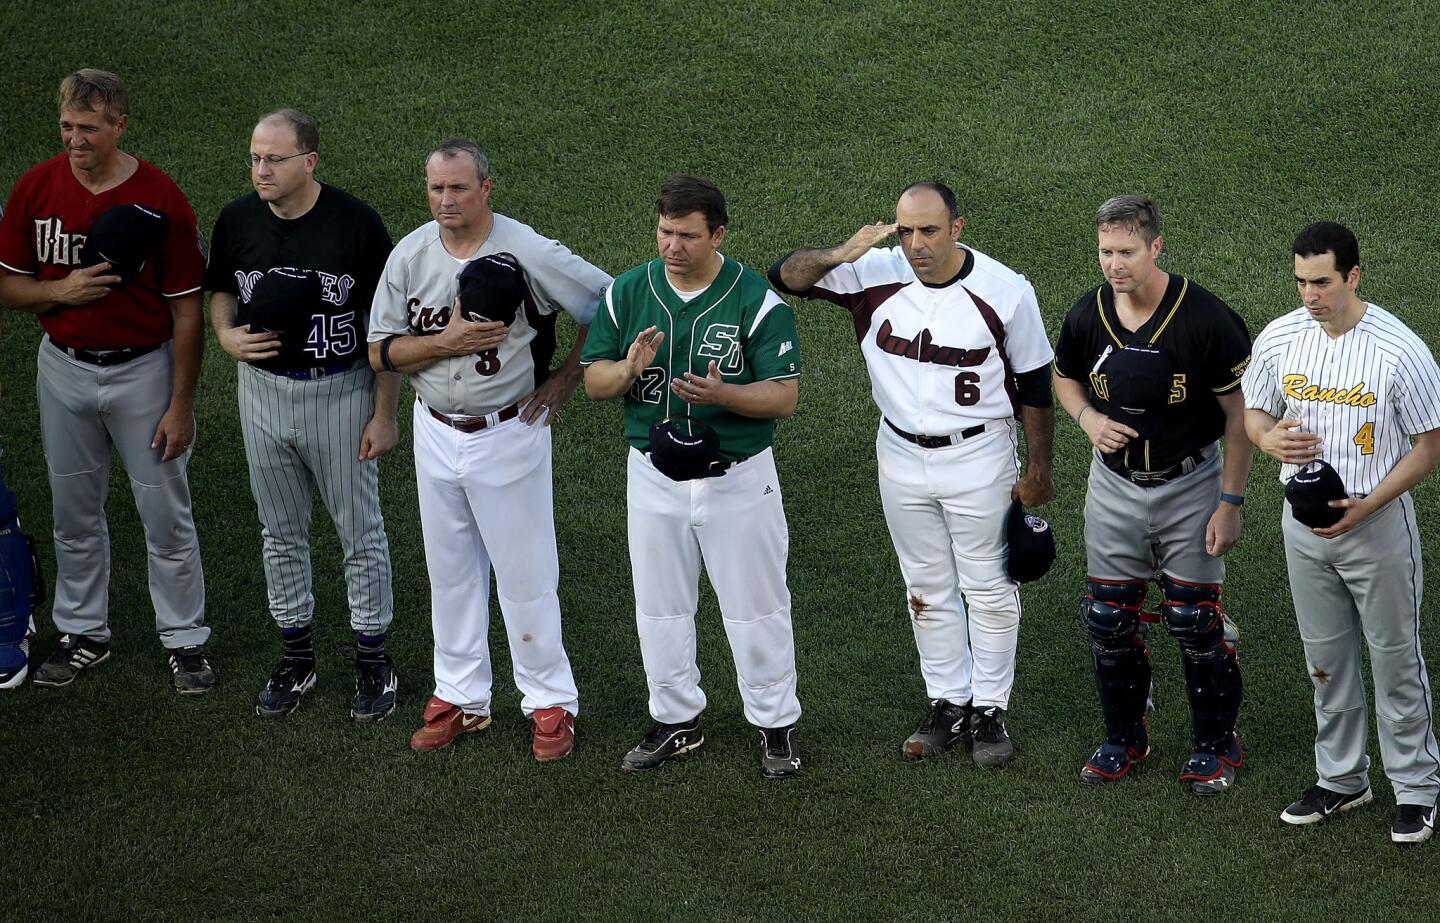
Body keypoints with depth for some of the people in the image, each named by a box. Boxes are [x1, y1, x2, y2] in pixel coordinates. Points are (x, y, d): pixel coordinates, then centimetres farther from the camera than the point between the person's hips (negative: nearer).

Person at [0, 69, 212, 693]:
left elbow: (186, 309, -10)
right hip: (64, 369, 3)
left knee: (165, 513, 4)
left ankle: (185, 641, 17)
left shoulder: (160, 199, -15)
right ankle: (83, 634, 29)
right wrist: (61, 290, -19)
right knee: (75, 513, 15)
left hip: (142, 371, -3)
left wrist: (181, 404, -12)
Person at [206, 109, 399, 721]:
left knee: (360, 531, 7)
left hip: (340, 393, -4)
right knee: (281, 532, 15)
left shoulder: (355, 223, -16)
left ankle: (373, 660, 21)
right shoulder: (237, 220, -5)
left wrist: (385, 413, -11)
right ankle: (295, 656, 30)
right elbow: (221, 291, 14)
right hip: (264, 389, 4)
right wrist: (226, 335, -9)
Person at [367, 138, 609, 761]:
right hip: (435, 434, 5)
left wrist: (564, 381, -9)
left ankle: (550, 702, 14)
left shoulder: (528, 253, -16)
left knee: (525, 573, 2)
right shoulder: (410, 255, -3)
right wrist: (445, 342, -19)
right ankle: (461, 696, 26)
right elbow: (380, 353, -2)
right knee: (449, 571, 14)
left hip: (509, 436, -5)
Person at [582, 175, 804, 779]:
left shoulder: (757, 301, -13)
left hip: (737, 477, -4)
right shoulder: (627, 293, -1)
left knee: (756, 607, 6)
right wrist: (629, 368, -21)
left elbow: (784, 396, -14)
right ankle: (676, 719, 31)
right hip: (653, 478, 4)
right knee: (660, 606, 15)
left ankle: (776, 725, 20)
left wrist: (721, 394, -32)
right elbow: (593, 381, 2)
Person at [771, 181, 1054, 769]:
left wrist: (1038, 470, -2)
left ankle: (989, 710, 21)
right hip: (901, 457, 3)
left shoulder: (1004, 291, -16)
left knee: (989, 588, 8)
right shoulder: (876, 275, -10)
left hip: (978, 459, -3)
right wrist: (841, 254, -29)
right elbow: (785, 276, -10)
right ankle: (947, 704, 28)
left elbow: (1034, 384, -6)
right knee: (927, 589, 15)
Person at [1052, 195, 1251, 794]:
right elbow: (1065, 378, 13)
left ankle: (1216, 745, 21)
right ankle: (1124, 738, 29)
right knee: (1109, 620, 9)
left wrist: (1230, 503, -13)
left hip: (1189, 486, -4)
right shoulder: (1088, 315, -8)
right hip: (1114, 487, 4)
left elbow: (1238, 413, -12)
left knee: (1194, 622, 2)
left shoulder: (1205, 319, -20)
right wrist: (1089, 419, -9)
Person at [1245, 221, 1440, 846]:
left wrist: (1365, 507, -20)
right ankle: (1341, 780, 30)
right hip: (1304, 522, 4)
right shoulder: (1278, 339, -4)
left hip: (1378, 522, -4)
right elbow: (1254, 411, 10)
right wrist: (1268, 439, -15)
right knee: (1326, 657, 16)